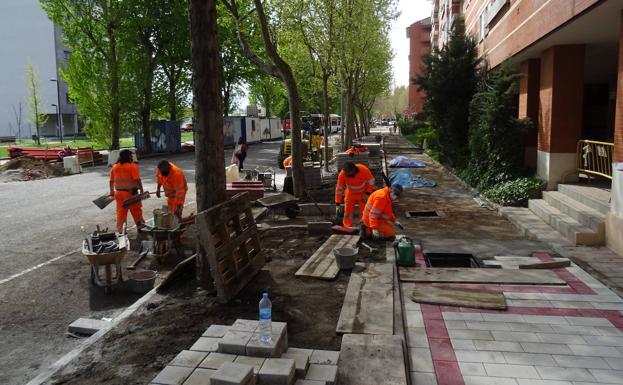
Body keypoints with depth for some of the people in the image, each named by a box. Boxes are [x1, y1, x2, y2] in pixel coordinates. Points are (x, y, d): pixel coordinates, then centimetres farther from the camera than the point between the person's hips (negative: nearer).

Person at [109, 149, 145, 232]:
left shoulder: (115, 166, 9)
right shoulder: (132, 166, -9)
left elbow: (111, 180, 12)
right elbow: (137, 179, -16)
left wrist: (112, 191, 19)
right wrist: (141, 190, -12)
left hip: (118, 192, 5)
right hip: (131, 192, -5)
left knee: (121, 212, 10)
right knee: (136, 211, 7)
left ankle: (119, 229, 13)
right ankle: (141, 226, 17)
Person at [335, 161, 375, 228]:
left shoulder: (364, 170, -31)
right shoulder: (342, 174, -28)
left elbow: (371, 182, -14)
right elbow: (339, 189, -20)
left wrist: (367, 194, -19)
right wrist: (338, 204, -19)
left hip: (363, 194, -1)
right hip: (350, 194, 1)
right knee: (348, 213, 1)